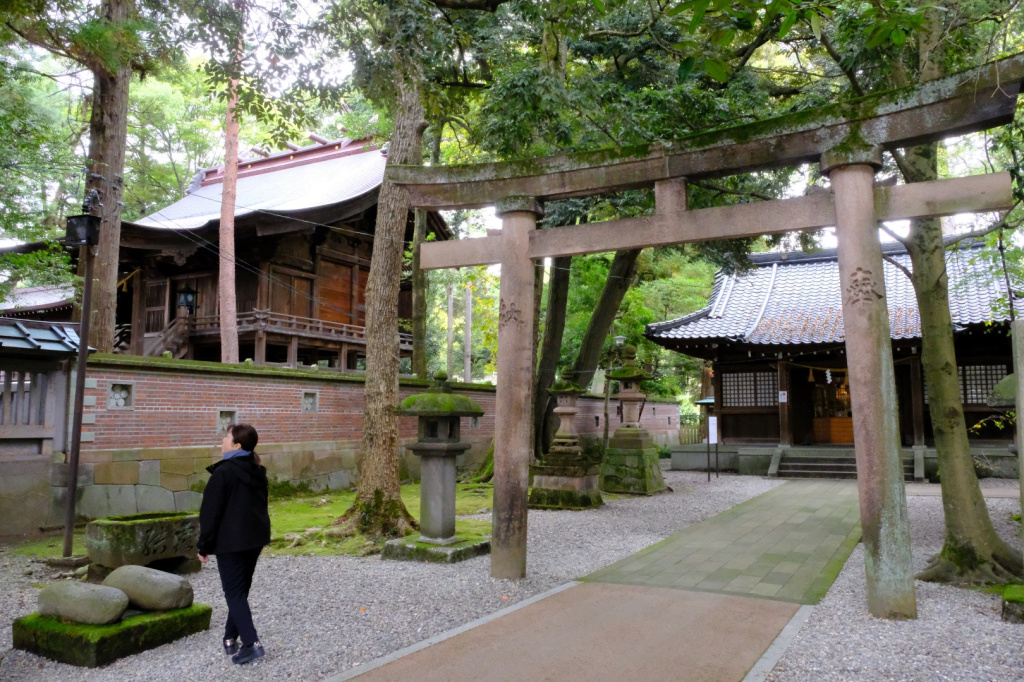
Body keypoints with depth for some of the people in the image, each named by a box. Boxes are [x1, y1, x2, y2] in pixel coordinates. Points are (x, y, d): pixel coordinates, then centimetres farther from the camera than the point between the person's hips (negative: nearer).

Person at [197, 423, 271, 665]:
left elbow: (211, 512, -13)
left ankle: (251, 643, -10)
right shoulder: (257, 472, 9)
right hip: (254, 538, 7)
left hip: (230, 541, -7)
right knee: (241, 589, 17)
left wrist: (204, 546, -5)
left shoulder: (223, 472, -15)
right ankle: (231, 638, 26)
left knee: (234, 593, -2)